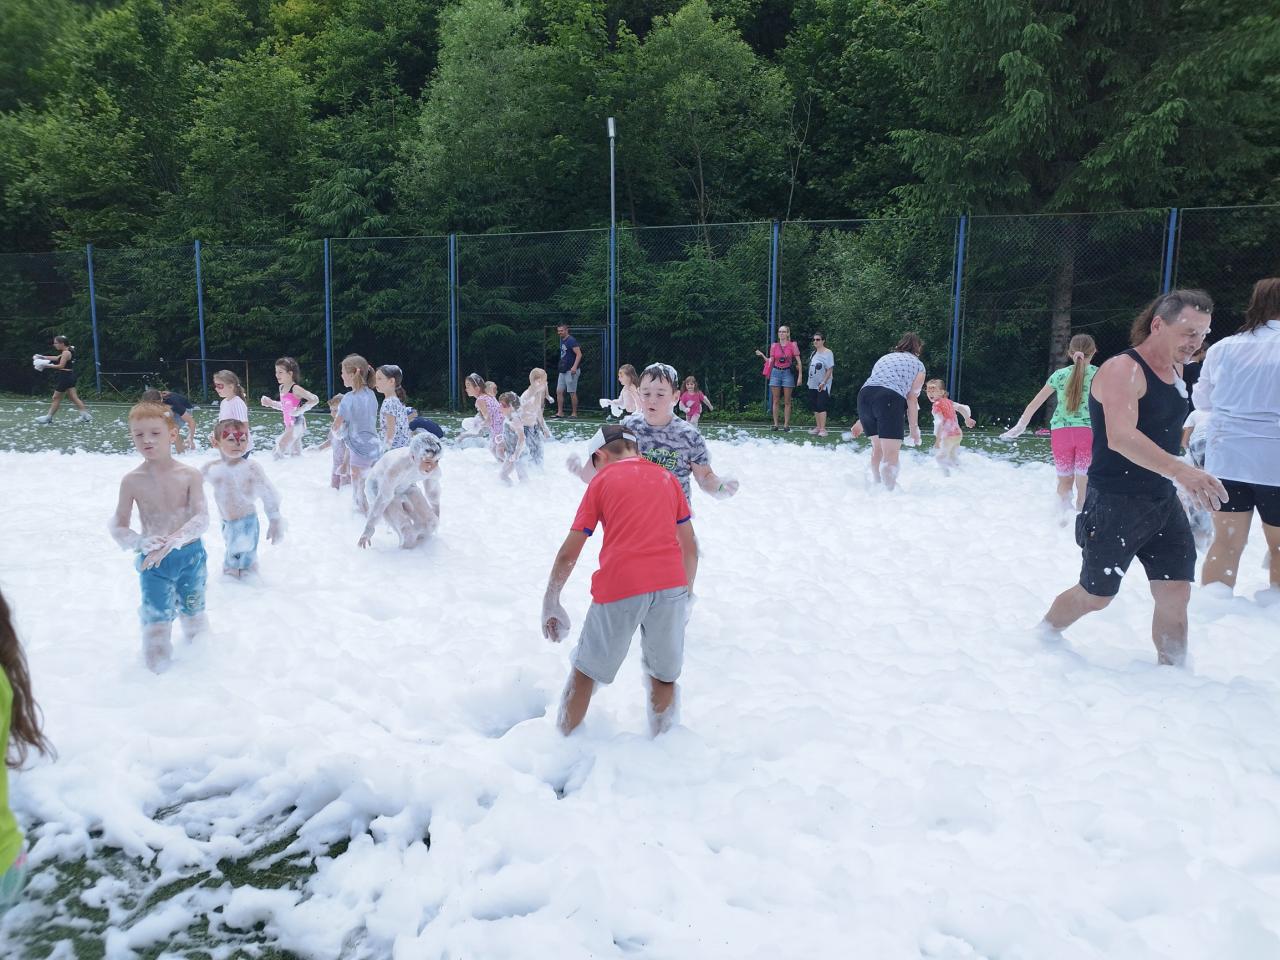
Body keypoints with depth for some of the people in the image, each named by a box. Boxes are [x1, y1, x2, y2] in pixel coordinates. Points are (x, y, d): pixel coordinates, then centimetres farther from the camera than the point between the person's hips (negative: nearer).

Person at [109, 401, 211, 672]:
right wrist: (142, 543, -24)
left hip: (190, 555, 1)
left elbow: (202, 518, -17)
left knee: (192, 611, 20)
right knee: (156, 618, -3)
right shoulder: (132, 481, -7)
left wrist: (171, 542, -31)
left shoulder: (189, 475, -9)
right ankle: (156, 665, 23)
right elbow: (118, 526, -4)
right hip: (153, 562, -1)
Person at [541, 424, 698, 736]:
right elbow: (690, 548, 19)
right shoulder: (667, 477, 19)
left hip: (618, 588, -2)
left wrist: (550, 603, 18)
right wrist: (687, 593, 31)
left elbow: (568, 554, 8)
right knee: (665, 676, 19)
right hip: (671, 585, 2)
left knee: (585, 672, 17)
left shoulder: (601, 480, 11)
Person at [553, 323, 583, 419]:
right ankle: (560, 413, 10)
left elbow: (579, 354, -20)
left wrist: (574, 367, -29)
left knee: (572, 392, -3)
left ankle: (574, 413, 6)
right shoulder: (562, 341, 15)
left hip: (571, 371, -9)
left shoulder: (571, 340, -13)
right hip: (563, 371, 9)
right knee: (559, 391, 6)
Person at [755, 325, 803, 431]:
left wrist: (800, 376, -8)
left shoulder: (793, 345, 0)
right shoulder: (774, 346, 8)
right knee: (775, 400, 1)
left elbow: (798, 361, -2)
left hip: (788, 373, -2)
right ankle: (775, 424, 4)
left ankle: (786, 424, 4)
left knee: (787, 401, 1)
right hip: (776, 372, 3)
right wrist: (762, 355, 1)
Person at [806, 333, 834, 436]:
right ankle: (818, 427, 18)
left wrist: (823, 382, -20)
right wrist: (809, 381, 14)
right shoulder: (814, 353, 14)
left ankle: (823, 429, -8)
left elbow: (830, 370, -14)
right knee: (815, 407, 10)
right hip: (813, 385, 8)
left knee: (821, 407, -10)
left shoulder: (828, 353, -9)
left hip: (823, 386, -8)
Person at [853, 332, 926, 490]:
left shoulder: (885, 357, 33)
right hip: (891, 398, -5)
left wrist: (862, 421, 29)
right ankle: (890, 489, -12)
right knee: (891, 452, -6)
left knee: (877, 447, 21)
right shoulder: (918, 365, 19)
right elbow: (912, 399, 9)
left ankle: (877, 484, 28)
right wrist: (914, 429, 12)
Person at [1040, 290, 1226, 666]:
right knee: (1095, 596, 7)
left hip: (1162, 502, 8)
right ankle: (1044, 635, 32)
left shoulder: (1174, 372, 11)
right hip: (1115, 504, -7)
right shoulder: (1122, 370, -17)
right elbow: (1120, 438, -33)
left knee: (1176, 594, 2)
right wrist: (1180, 470, -44)